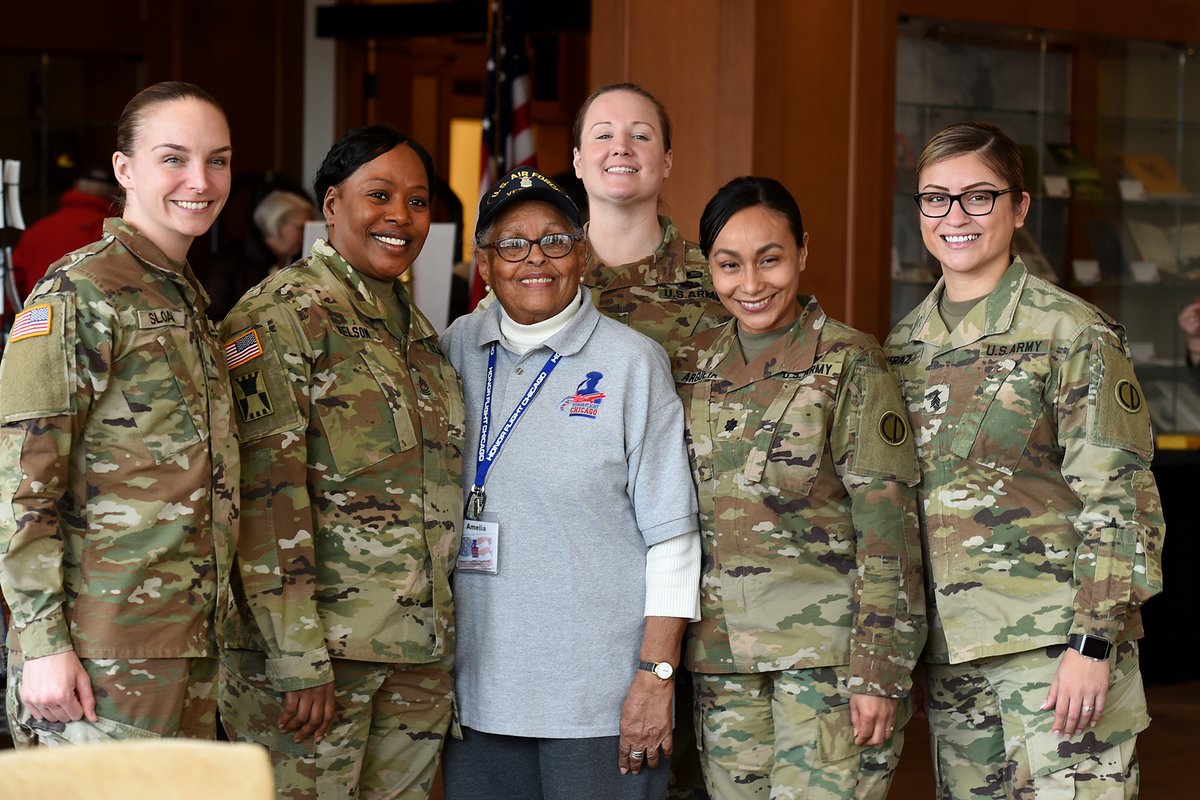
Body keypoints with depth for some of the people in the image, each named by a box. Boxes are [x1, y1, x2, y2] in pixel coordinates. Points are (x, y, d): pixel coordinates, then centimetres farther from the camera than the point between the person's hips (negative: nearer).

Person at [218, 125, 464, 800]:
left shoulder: (416, 327, 16)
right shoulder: (282, 315, -8)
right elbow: (265, 496, -15)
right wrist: (299, 659, -20)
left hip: (419, 651, 7)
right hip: (312, 643, -7)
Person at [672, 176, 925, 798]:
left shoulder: (848, 361, -4)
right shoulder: (692, 366, 11)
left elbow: (888, 526, -8)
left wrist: (879, 671, -14)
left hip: (826, 647, -5)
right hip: (720, 653, 5)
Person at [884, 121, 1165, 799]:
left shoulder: (1072, 331, -6)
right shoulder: (905, 345, 12)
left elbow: (1118, 501, -9)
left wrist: (1093, 641, -16)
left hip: (1057, 640, -6)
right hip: (952, 645, 6)